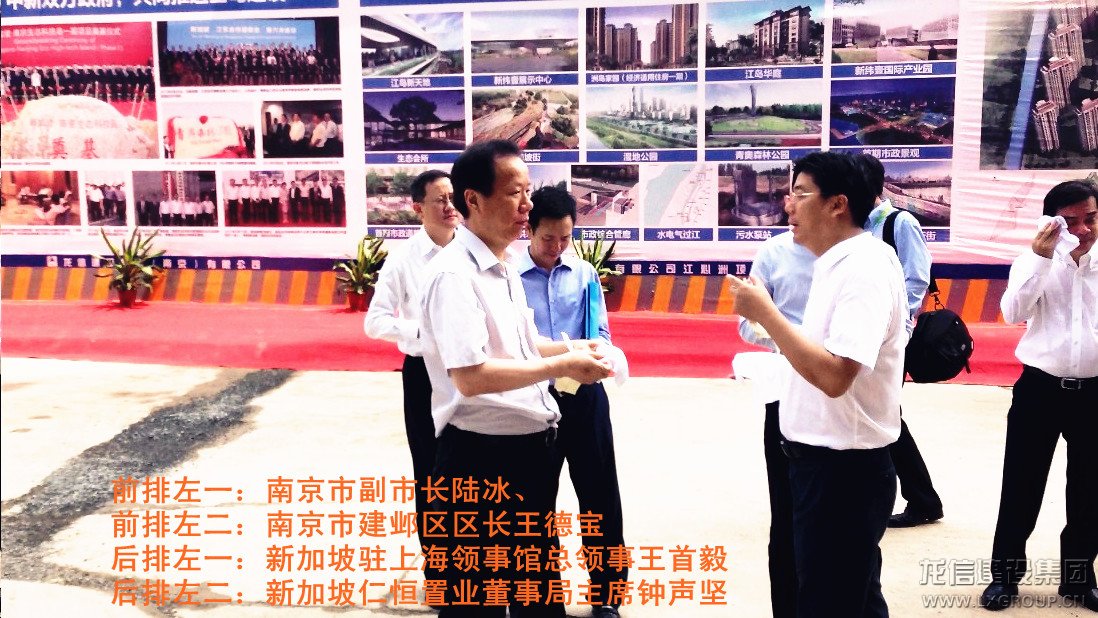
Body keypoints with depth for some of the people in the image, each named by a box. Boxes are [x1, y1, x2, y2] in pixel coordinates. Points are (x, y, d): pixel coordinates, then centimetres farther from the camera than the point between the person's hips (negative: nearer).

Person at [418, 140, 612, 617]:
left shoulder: (504, 269, 11)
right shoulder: (453, 275, -20)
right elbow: (470, 377, -28)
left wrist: (571, 348, 5)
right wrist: (561, 366, -22)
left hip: (529, 448, 10)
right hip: (481, 458, -9)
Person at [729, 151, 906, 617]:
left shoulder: (865, 269, -21)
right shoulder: (838, 263, 10)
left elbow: (834, 375, -30)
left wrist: (765, 312, -25)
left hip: (843, 470, -10)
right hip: (824, 461, 10)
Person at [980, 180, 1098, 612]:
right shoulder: (1034, 261, -3)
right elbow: (1013, 312, -17)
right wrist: (1041, 258, -23)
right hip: (1040, 388, -2)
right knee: (1021, 486, 6)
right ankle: (1005, 575, 20)